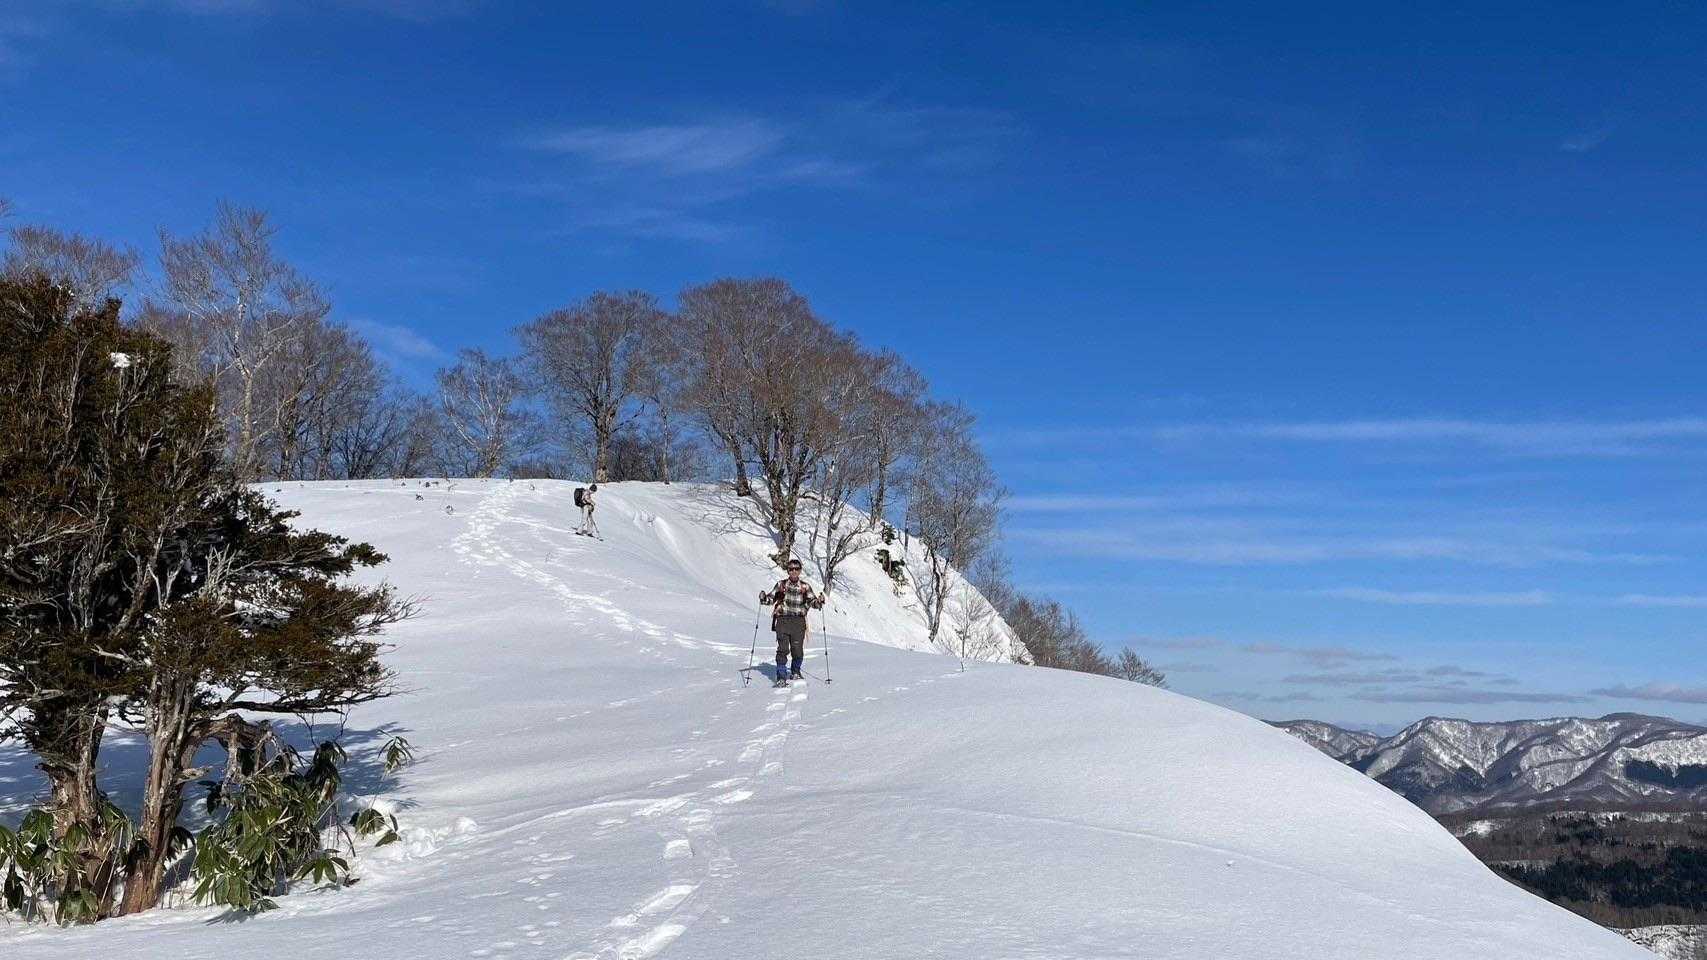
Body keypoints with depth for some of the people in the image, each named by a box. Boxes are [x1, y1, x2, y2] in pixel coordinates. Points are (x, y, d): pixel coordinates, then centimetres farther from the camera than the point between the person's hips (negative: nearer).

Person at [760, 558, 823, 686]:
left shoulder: (805, 587, 8)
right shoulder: (781, 585, 8)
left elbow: (812, 602, 3)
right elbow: (771, 598, 8)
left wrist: (819, 601, -18)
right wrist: (764, 598, -12)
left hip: (799, 621, 1)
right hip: (783, 620, -1)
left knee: (798, 650, 1)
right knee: (783, 649, -10)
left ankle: (795, 672, 28)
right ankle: (781, 678, -7)